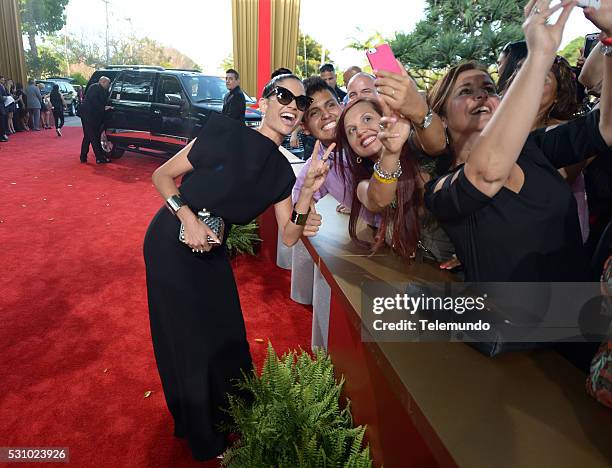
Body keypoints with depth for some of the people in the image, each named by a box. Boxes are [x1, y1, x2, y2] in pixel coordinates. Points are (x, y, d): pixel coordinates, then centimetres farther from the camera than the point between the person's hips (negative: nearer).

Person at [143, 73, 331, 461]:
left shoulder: (281, 171, -2)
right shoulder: (227, 132, -19)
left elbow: (289, 236, -5)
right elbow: (162, 175, -13)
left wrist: (309, 191, -17)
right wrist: (188, 218, -27)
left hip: (211, 253, 6)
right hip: (171, 244, -5)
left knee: (226, 334, 16)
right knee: (188, 340, 8)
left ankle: (231, 415, 46)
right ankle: (202, 436, 34)